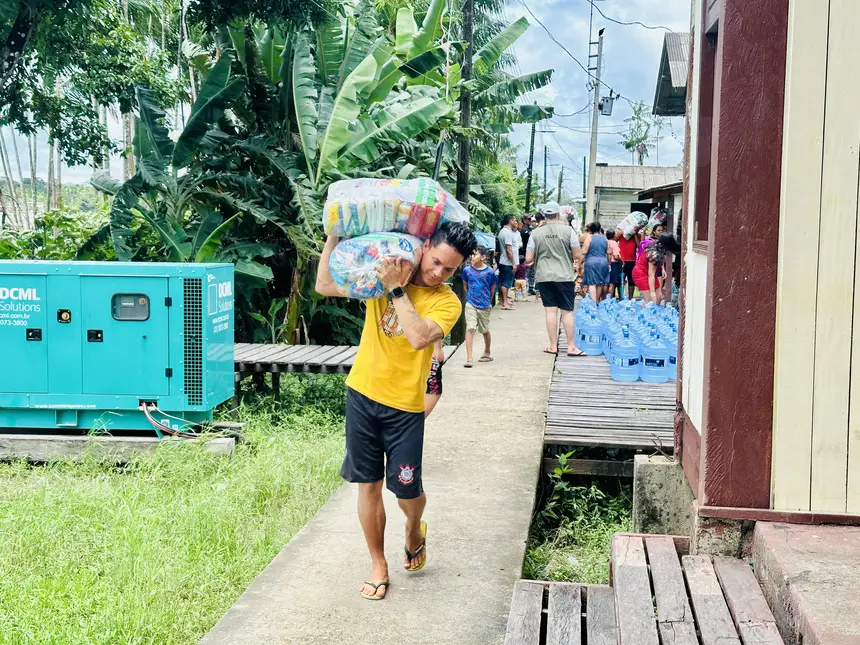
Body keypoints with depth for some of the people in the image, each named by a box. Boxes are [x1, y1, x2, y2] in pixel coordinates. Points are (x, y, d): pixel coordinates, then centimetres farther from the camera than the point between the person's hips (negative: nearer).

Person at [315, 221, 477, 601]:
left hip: (404, 407, -2)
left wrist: (396, 289, -26)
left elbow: (418, 338, -28)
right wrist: (334, 235, -8)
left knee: (406, 490, 3)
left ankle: (415, 530, 39)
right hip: (362, 395, 2)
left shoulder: (447, 302, -9)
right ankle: (378, 565, 24)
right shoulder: (382, 273, 0)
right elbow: (325, 286, 1)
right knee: (368, 485, 8)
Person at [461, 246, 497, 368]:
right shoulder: (467, 270, -4)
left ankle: (487, 353, 38)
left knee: (485, 331, 15)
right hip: (471, 304, 0)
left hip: (484, 306, 0)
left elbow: (493, 287, 6)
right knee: (470, 329, -12)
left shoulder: (489, 272, -8)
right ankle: (469, 358, -13)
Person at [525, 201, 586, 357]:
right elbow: (578, 255, -4)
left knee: (550, 310, 5)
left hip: (543, 276, 2)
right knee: (567, 311, 4)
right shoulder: (568, 230, -5)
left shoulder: (536, 233, -1)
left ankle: (553, 346, 9)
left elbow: (528, 258, 1)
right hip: (564, 276, -1)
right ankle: (571, 346, 6)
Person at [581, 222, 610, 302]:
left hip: (591, 262, -5)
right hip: (603, 262, 5)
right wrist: (608, 263, 19)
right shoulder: (604, 238, 8)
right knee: (600, 283, 14)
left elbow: (584, 251, -11)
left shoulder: (589, 237, -5)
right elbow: (608, 252, 10)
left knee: (591, 283, -6)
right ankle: (597, 301, 23)